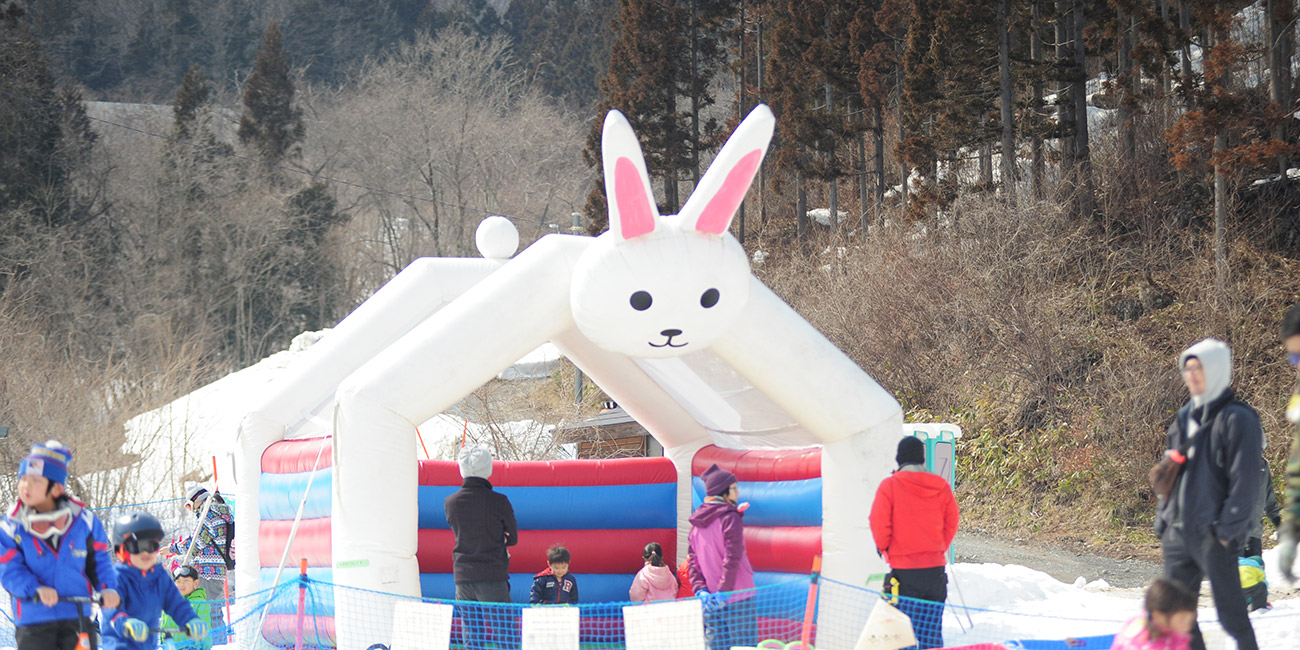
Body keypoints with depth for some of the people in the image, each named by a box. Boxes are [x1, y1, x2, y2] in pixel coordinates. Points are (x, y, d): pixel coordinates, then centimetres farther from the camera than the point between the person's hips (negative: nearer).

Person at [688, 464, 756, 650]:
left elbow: (693, 562, 7)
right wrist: (723, 591, -17)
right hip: (737, 599, -6)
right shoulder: (730, 518, -9)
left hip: (710, 601, 6)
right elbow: (732, 558, -17)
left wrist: (700, 590, -1)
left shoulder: (696, 523, 12)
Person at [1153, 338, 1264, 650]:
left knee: (1231, 612, -5)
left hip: (1214, 534, -8)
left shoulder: (1237, 419, -8)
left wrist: (1228, 528, -16)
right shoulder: (1185, 418, 16)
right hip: (1178, 532, 8)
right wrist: (1163, 518, 14)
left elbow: (1245, 481, -13)